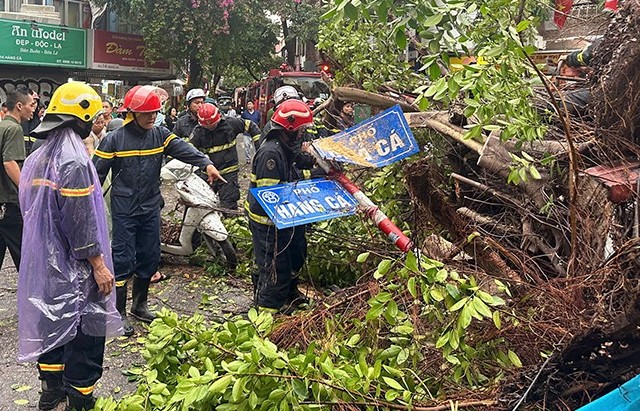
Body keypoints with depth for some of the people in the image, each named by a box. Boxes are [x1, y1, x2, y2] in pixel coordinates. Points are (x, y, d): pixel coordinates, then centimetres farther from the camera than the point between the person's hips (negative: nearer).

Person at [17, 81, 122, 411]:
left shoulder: (37, 158, 9)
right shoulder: (74, 161, -20)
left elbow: (30, 209, 17)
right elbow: (81, 221, -22)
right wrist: (98, 264, -16)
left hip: (42, 262, 9)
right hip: (74, 268, -9)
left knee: (53, 321, 20)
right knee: (86, 329, 1)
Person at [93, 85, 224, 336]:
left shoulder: (160, 135, 2)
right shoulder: (115, 139, -8)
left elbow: (183, 149, -14)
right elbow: (97, 173, -4)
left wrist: (206, 164, -32)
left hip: (150, 209, 5)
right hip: (124, 210, -4)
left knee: (150, 258, 13)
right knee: (123, 260, -2)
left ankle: (139, 305, 31)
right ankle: (119, 313, 11)